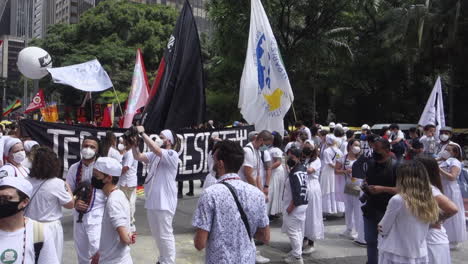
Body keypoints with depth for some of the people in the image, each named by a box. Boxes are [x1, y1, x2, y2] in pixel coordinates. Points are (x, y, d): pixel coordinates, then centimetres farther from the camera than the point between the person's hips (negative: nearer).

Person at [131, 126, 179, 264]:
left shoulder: (172, 154, -13)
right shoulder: (154, 155, 9)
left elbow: (156, 149, -28)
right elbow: (138, 157, 3)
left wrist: (142, 133, -23)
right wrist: (135, 144, -13)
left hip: (164, 202, -8)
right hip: (151, 201, 8)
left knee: (165, 235, 0)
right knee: (156, 234, 20)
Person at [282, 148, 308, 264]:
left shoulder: (295, 173, -20)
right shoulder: (302, 169, 10)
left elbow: (297, 193, -25)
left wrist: (291, 206, -20)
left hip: (295, 205, -10)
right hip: (302, 204, 10)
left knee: (292, 231, -2)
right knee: (299, 230, 17)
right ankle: (297, 252, 29)